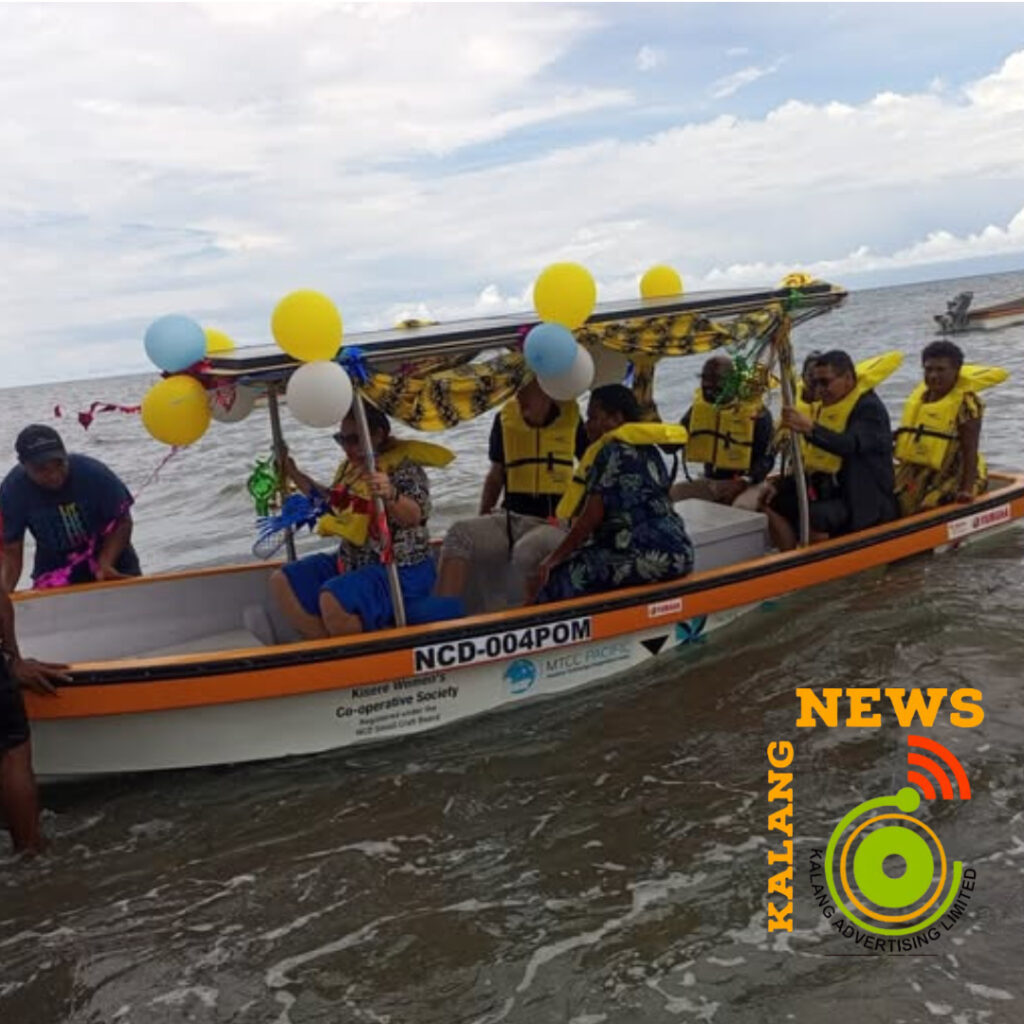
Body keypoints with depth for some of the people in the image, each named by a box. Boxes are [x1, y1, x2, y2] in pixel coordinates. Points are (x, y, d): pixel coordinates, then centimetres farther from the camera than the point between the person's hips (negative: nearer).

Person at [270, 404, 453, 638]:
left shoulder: (404, 466, -14)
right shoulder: (350, 467, 10)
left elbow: (415, 516, -27)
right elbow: (332, 503, 27)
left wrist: (391, 495, -47)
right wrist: (294, 474, 22)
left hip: (401, 571, -9)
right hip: (352, 562, 9)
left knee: (332, 598, -33)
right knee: (282, 581, 1)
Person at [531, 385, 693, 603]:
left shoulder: (613, 452, -7)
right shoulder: (646, 450, 19)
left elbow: (592, 515, -11)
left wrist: (554, 559, -4)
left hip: (648, 557, -10)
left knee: (558, 580, -10)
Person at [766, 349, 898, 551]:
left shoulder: (869, 407, -13)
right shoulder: (823, 407, 13)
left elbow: (851, 445, -36)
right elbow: (814, 460, 19)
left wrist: (810, 428, -51)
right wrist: (784, 487, 6)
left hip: (866, 503, -9)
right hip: (829, 492, 9)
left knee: (813, 518, -32)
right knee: (773, 505, -3)